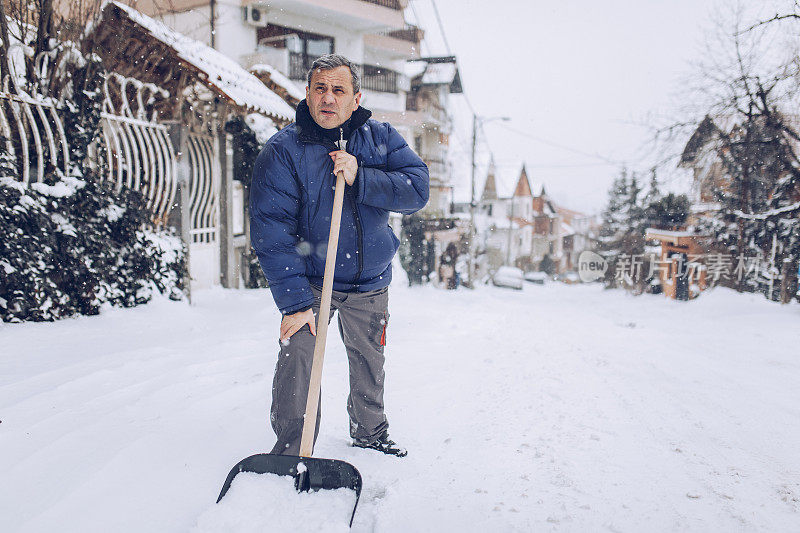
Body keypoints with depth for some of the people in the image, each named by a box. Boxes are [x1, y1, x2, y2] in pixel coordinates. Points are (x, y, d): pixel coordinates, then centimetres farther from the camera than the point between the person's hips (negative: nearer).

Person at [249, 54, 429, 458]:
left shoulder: (380, 137, -4)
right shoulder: (282, 151, -14)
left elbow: (417, 190, -15)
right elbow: (270, 231, -19)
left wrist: (359, 178, -30)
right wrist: (294, 301, -25)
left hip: (371, 282, 3)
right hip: (310, 280, -3)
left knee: (369, 362, 18)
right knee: (297, 360, -16)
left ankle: (370, 432, 43)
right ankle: (290, 454, 6)